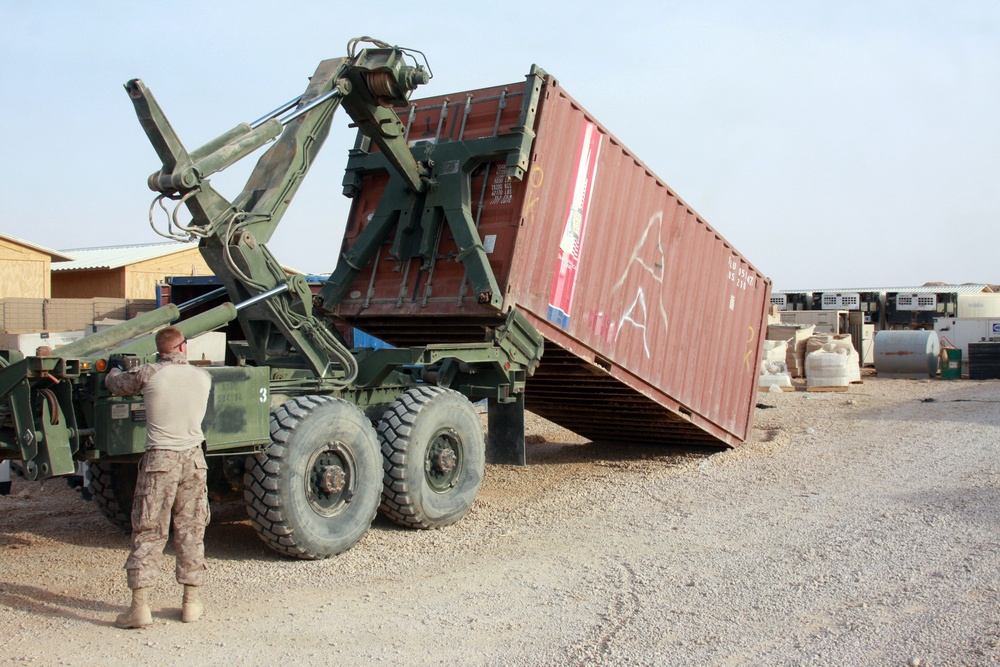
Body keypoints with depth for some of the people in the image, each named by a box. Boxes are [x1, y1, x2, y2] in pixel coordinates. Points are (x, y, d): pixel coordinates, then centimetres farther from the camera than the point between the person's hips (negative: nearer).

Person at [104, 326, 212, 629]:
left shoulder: (148, 374, -5)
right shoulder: (203, 377, 2)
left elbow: (114, 383, 11)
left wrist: (116, 371, 34)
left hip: (159, 459, -2)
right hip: (194, 459, 3)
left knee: (148, 532, 3)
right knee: (191, 531, 11)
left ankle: (140, 606, 1)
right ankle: (191, 602, 18)